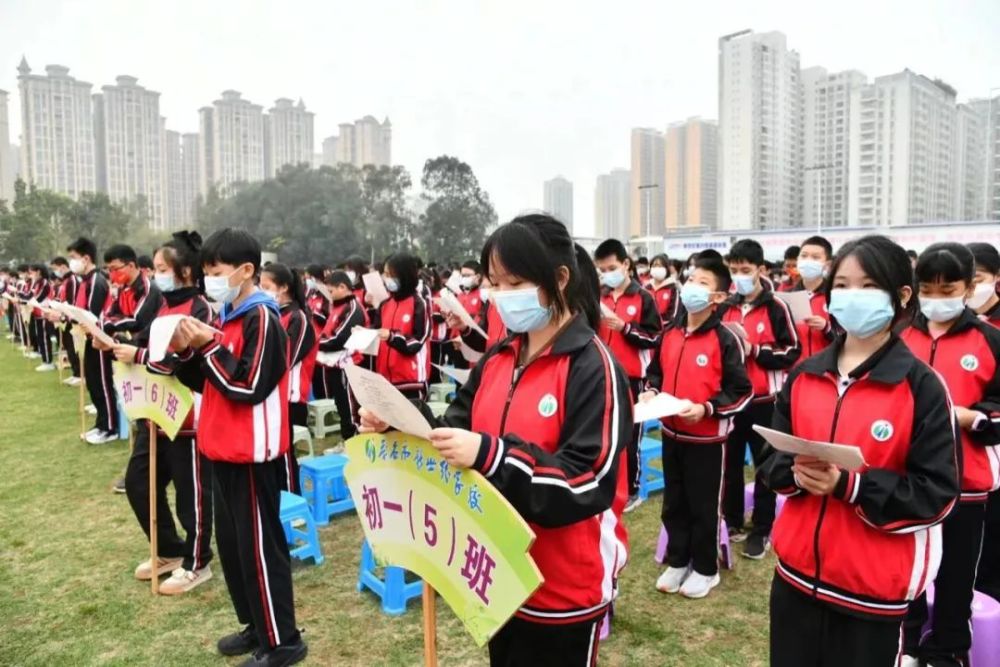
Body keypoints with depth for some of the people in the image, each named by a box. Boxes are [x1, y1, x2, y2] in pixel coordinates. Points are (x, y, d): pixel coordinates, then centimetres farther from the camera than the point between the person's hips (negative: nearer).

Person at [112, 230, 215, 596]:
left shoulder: (200, 309, -15)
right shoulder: (165, 306, 11)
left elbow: (183, 360, -24)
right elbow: (146, 345, 12)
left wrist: (137, 356, -25)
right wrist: (116, 345, -4)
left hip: (188, 417, -9)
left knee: (191, 490, 4)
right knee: (138, 482, 16)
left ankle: (197, 563, 22)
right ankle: (170, 551, 33)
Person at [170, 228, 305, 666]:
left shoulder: (262, 318, -17)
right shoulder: (228, 316, 12)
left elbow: (248, 386, -22)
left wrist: (208, 346, -17)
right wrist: (192, 351, 0)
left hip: (253, 453, -10)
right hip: (225, 449, 10)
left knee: (259, 545, -1)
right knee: (231, 542, 17)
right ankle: (255, 625, 33)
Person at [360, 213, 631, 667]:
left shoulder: (593, 369, -18)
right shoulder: (498, 359, 4)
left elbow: (589, 484, -24)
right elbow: (456, 431, 8)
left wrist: (490, 455, -34)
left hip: (563, 586, -6)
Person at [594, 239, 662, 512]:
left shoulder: (643, 297, -4)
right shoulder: (599, 296, 10)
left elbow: (655, 337, -9)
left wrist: (624, 327, -18)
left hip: (631, 377, -5)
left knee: (629, 436, 3)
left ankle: (631, 491, 16)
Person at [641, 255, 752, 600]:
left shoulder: (725, 340, -14)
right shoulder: (669, 333, 3)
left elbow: (741, 391, -13)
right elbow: (656, 370, 16)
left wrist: (707, 409, -24)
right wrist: (650, 392, -3)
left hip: (707, 437, -5)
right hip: (670, 433, 6)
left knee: (704, 505, 9)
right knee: (673, 503, 17)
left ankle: (705, 569, 27)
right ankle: (677, 561, 34)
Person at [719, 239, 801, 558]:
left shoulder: (776, 307, -6)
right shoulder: (726, 307, 10)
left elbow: (792, 352, -8)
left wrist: (755, 350, -17)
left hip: (763, 400, -5)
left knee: (765, 465, 7)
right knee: (730, 462, 13)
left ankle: (761, 531, 19)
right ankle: (732, 522, 28)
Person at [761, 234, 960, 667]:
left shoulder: (921, 385, -10)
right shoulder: (804, 375, 3)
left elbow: (937, 493, -11)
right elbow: (772, 461, 8)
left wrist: (849, 484, -24)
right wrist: (797, 473, -14)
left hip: (873, 586, -4)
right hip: (797, 570, 4)